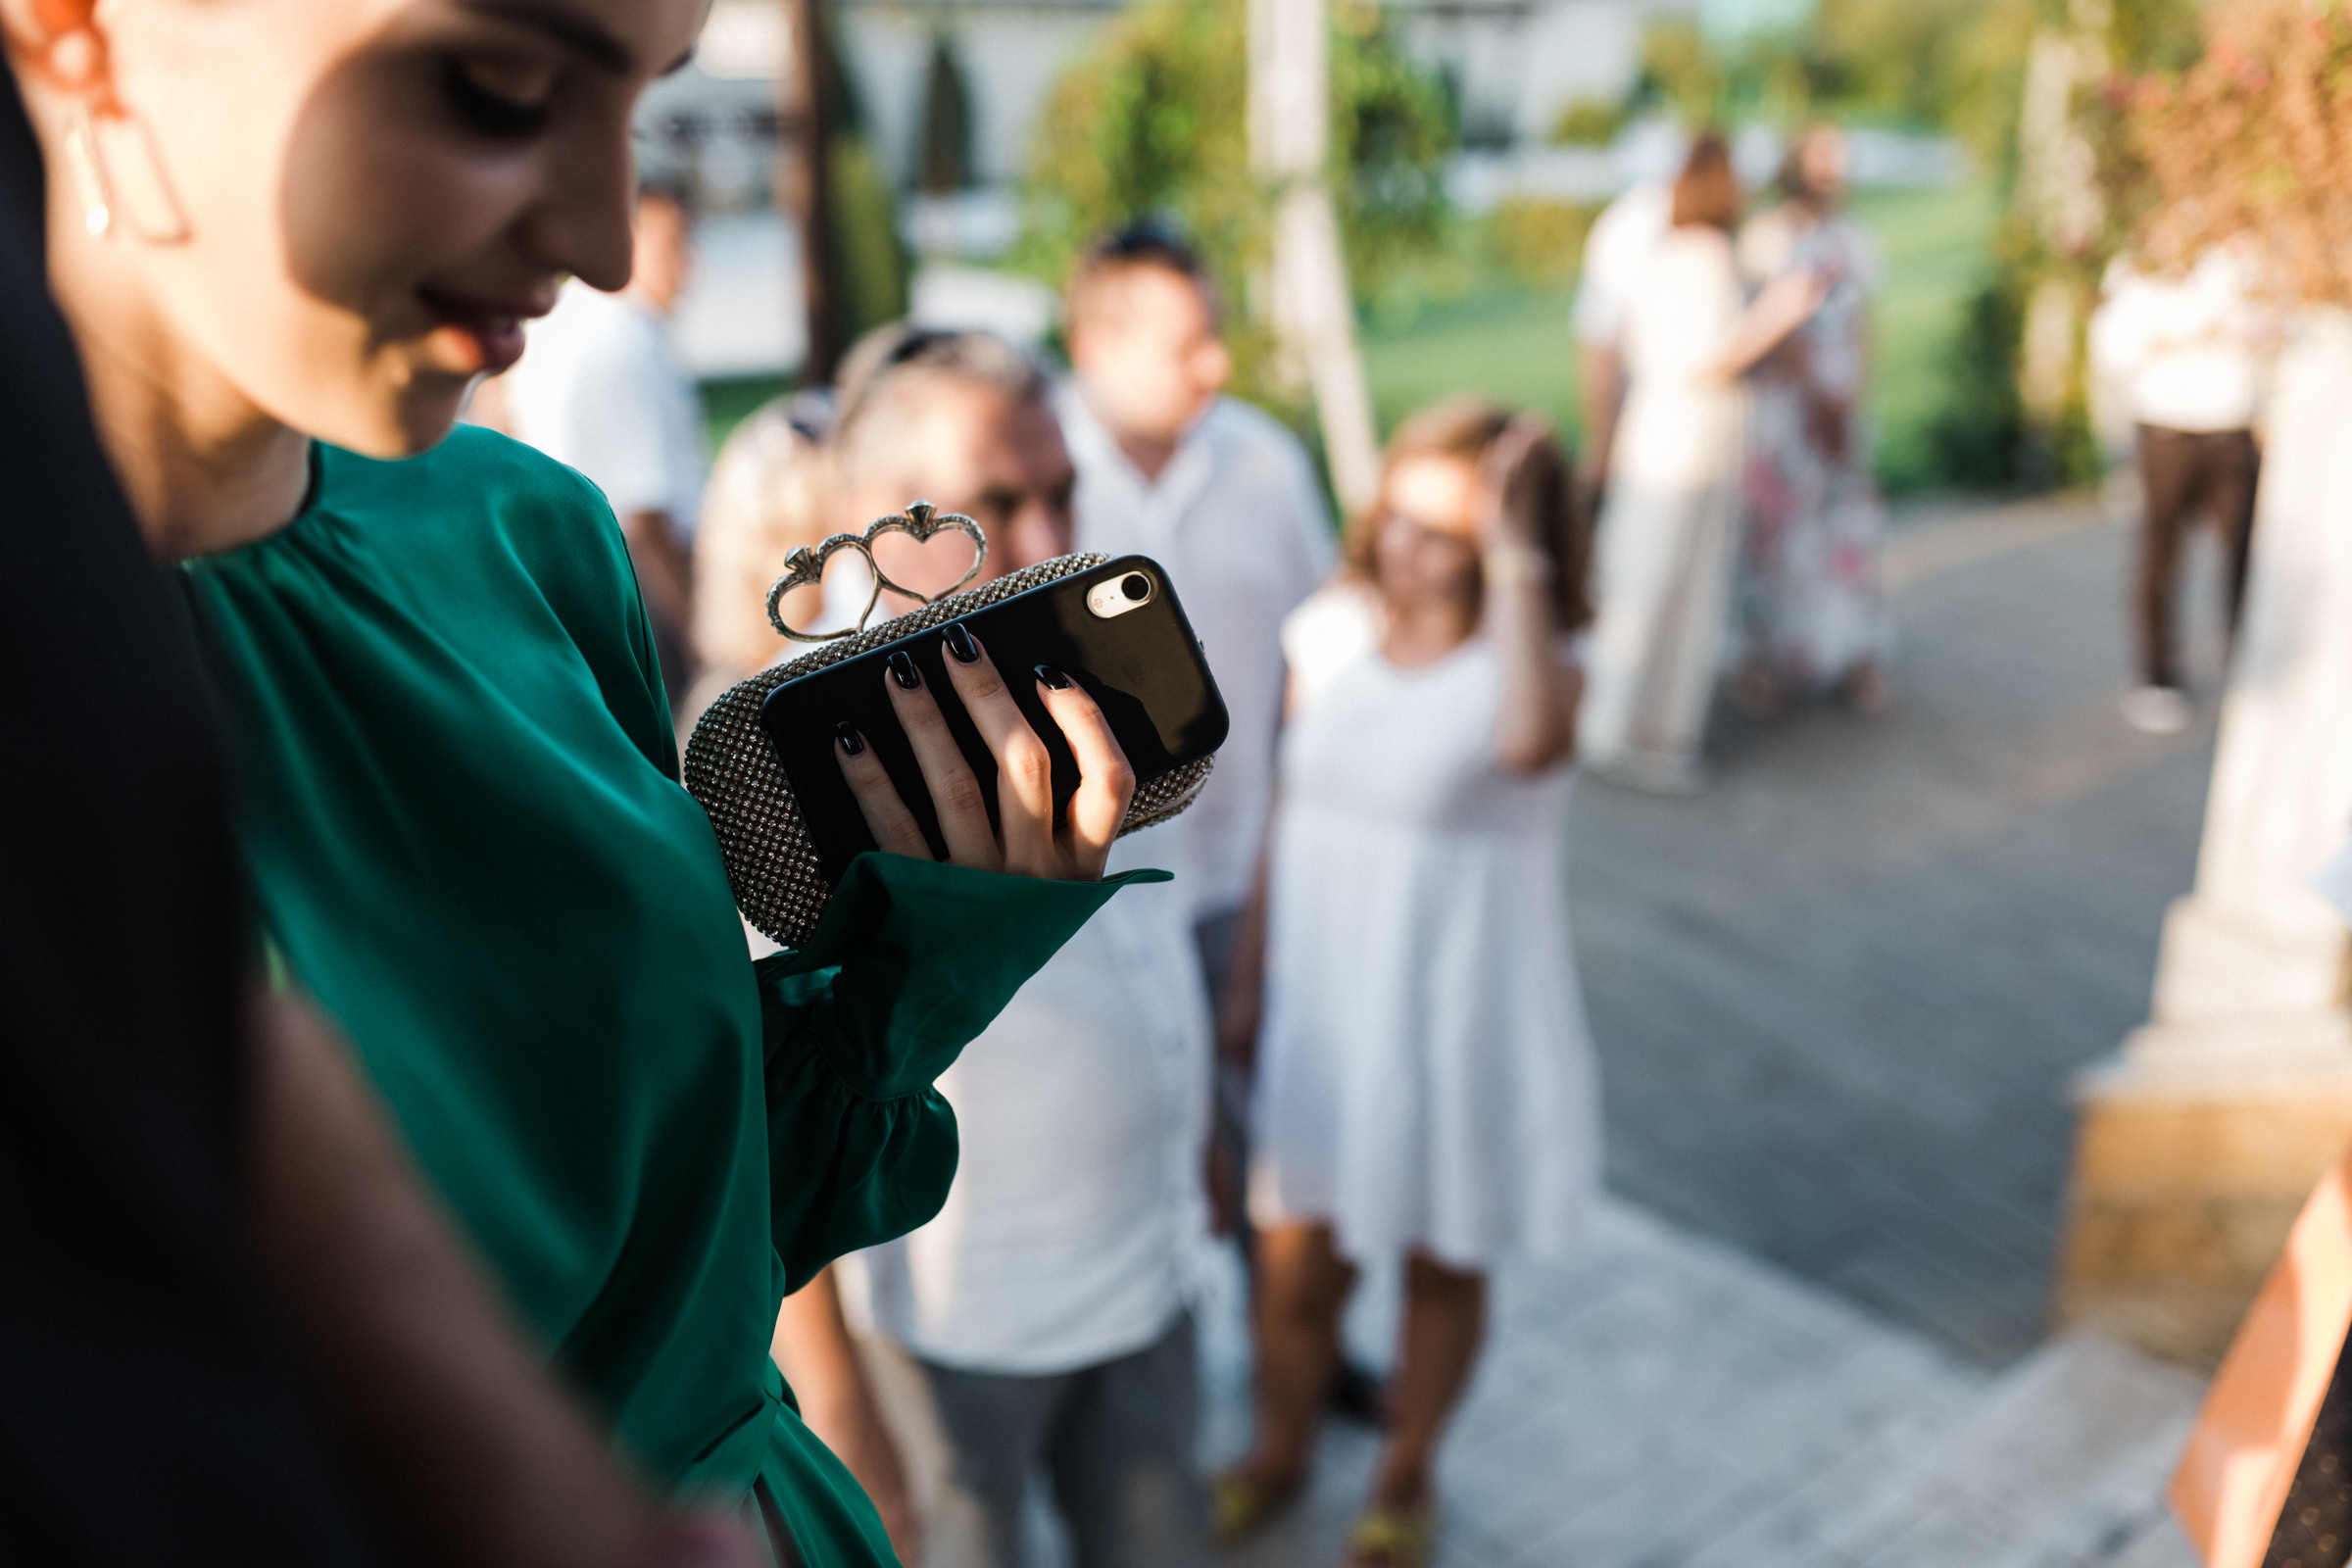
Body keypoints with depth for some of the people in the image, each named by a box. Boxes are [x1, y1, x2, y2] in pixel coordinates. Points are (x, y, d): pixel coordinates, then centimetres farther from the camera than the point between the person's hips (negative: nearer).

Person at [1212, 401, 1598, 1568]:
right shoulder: (1330, 632, -3)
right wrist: (1247, 980, 7)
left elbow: (1530, 741, -43)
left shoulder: (1534, 664, -16)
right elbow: (1292, 815, 4)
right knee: (1292, 1259, 17)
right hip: (1318, 1005, 4)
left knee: (1440, 1264, 18)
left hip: (1456, 1021, -3)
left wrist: (1513, 558, -34)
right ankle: (1278, 1452, 45)